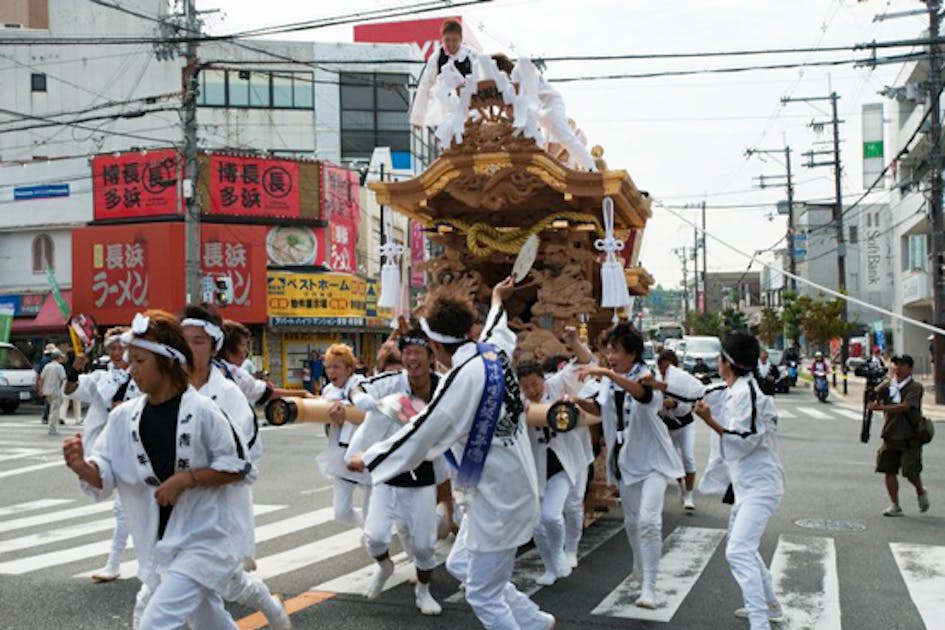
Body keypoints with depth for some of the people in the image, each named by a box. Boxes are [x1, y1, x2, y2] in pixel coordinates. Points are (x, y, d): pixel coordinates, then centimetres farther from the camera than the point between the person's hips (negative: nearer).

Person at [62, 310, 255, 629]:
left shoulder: (202, 411, -17)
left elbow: (239, 467, -11)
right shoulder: (124, 416, -2)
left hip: (204, 540, -6)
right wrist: (82, 467, -22)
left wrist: (187, 478, -21)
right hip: (160, 543, 6)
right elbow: (105, 477, -1)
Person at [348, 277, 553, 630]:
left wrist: (368, 459, -6)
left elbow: (423, 432, -19)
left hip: (496, 498, -10)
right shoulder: (493, 351, 0)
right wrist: (497, 300, 48)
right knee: (461, 566, 21)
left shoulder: (466, 377, -25)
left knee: (483, 595, 0)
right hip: (502, 489, 10)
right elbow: (495, 327, 26)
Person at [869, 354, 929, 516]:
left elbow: (905, 406, -21)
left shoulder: (915, 387, -8)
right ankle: (895, 506, 12)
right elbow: (874, 397, -1)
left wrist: (881, 408, -29)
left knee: (910, 472, -4)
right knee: (889, 471, 1)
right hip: (891, 435, 4)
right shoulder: (887, 384, 7)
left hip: (910, 437, -4)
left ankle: (921, 492, 27)